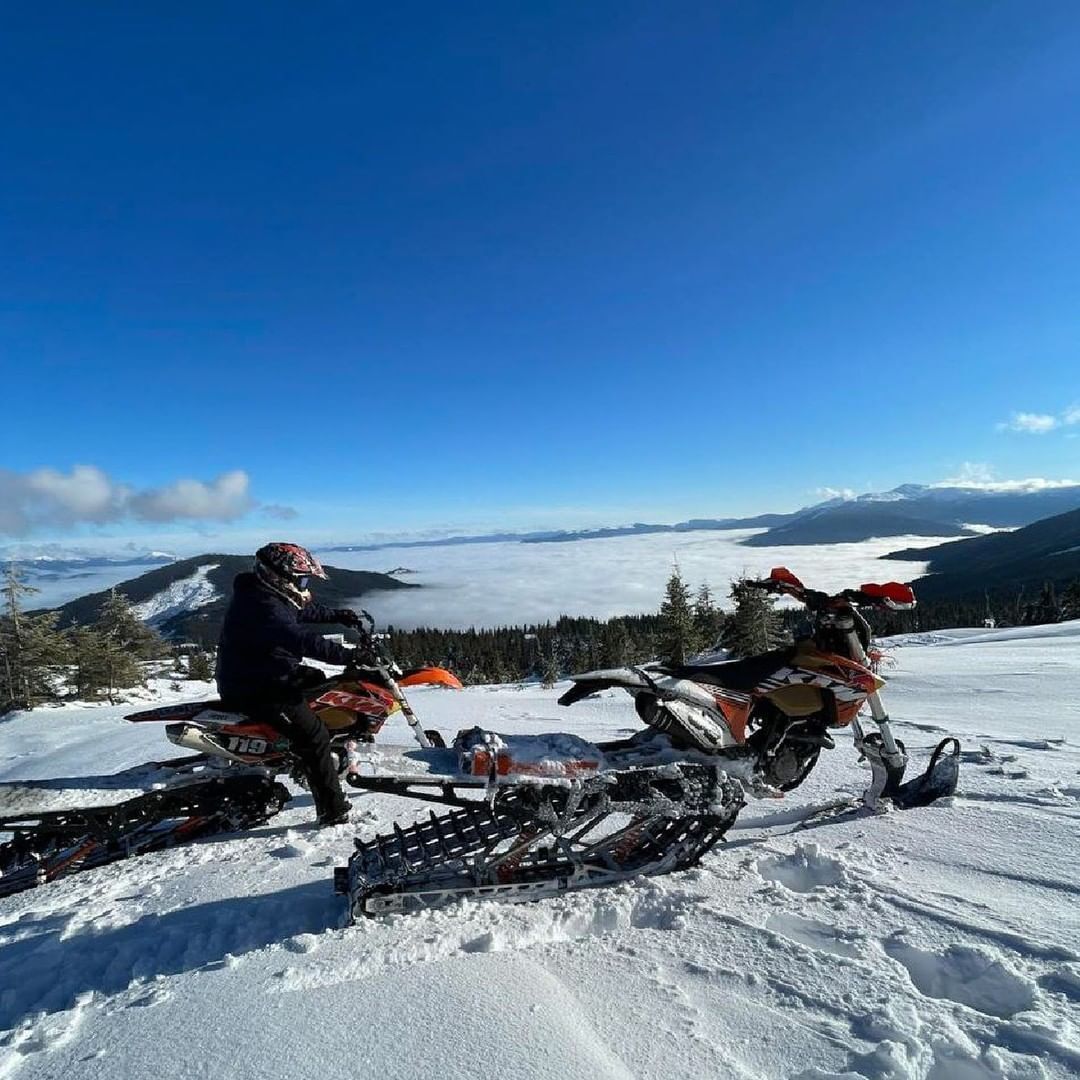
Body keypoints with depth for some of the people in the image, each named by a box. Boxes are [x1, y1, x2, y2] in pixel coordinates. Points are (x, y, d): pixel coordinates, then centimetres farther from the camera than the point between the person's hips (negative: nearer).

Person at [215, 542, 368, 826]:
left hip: (256, 677, 11)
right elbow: (303, 640, -39)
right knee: (315, 737, -12)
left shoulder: (268, 595, 7)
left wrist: (337, 615, 21)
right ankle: (333, 812, -6)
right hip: (258, 691, -11)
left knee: (318, 679, 23)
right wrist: (349, 655, -40)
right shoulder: (264, 607, -27)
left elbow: (304, 610, 24)